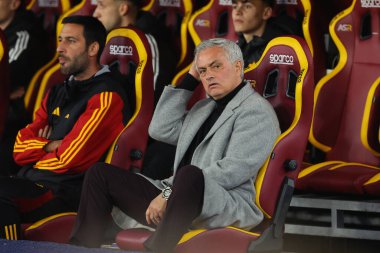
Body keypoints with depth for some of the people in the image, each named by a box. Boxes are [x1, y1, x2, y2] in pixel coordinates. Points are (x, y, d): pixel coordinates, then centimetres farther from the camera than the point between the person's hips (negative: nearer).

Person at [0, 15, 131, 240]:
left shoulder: (106, 97, -4)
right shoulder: (58, 94, 22)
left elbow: (70, 159, -12)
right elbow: (20, 148, 14)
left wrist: (39, 149, 5)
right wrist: (52, 146, -3)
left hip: (69, 191, -8)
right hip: (31, 180, 8)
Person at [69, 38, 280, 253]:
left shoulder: (256, 110, -4)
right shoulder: (205, 107, 24)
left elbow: (233, 169, -15)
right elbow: (160, 130, 20)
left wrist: (170, 193, -17)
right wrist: (189, 80, 16)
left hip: (226, 205, -8)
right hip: (176, 198, 9)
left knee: (190, 174, -42)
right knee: (101, 173, 5)